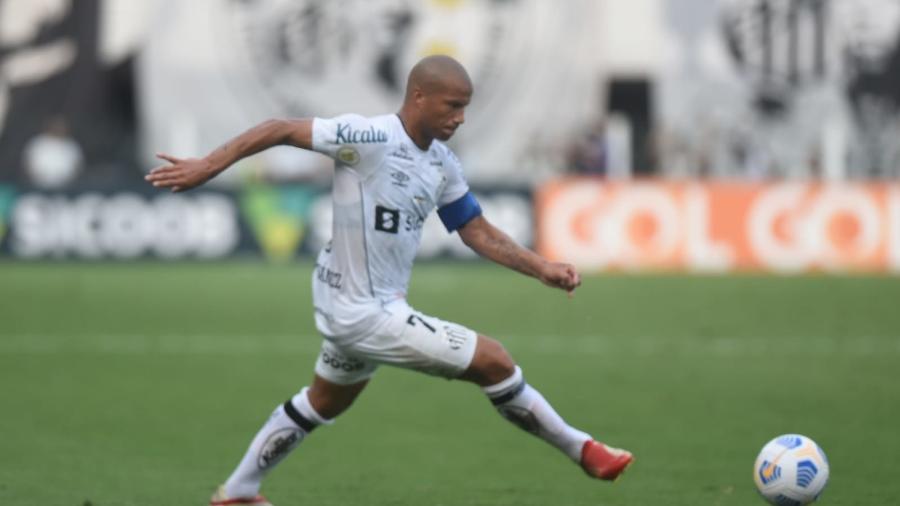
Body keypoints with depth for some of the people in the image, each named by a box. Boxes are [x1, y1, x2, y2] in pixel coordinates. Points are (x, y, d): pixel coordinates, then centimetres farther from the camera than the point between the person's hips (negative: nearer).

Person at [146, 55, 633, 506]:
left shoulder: (442, 164, 4)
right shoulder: (370, 138, -22)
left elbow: (480, 234, 10)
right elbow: (282, 129, -18)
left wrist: (543, 269, -1)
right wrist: (207, 166, -22)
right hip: (365, 314, -9)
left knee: (323, 403, 28)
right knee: (494, 361, -6)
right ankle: (581, 449, 9)